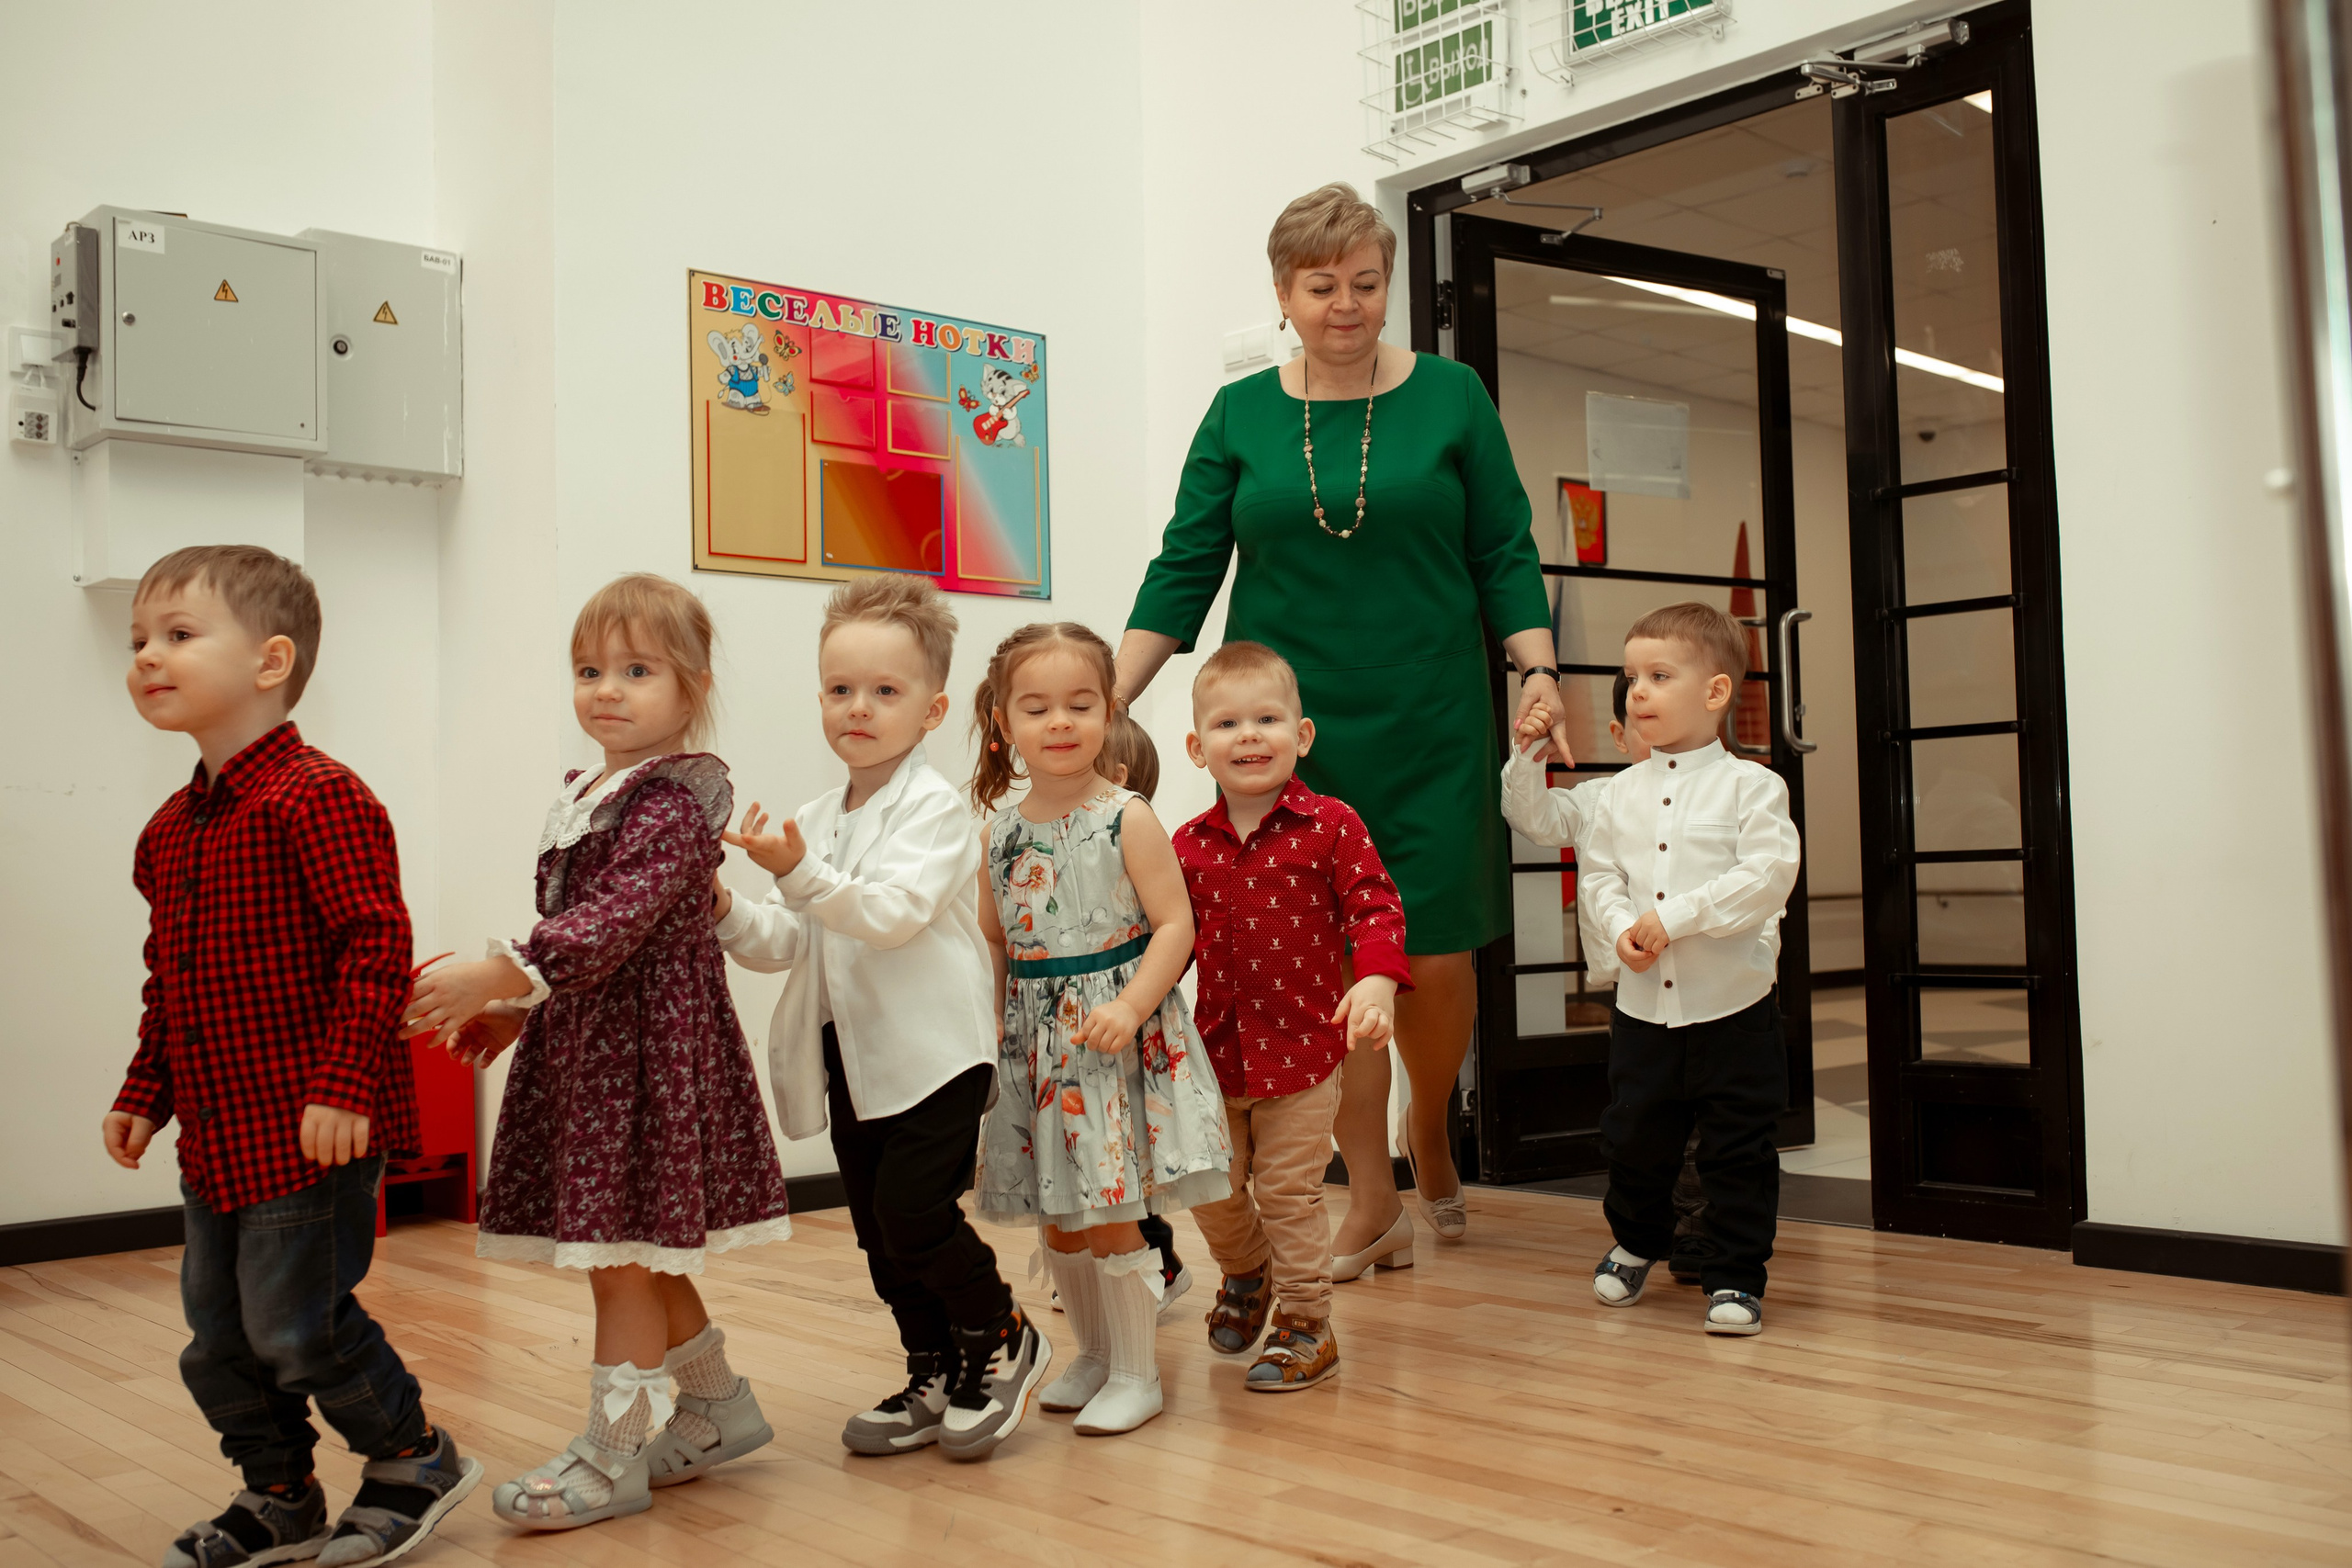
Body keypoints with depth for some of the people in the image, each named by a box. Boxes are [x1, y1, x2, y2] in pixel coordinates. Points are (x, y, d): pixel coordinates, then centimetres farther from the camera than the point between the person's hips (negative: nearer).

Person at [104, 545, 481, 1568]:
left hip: (312, 1135, -9)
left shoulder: (317, 797, -16)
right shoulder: (172, 828, 12)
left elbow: (376, 946, -21)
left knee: (295, 1325, -2)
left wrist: (343, 1088, -24)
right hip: (217, 1137, 9)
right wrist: (145, 1092, 18)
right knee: (217, 1337, 15)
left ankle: (415, 1458, 21)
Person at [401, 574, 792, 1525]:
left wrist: (499, 976, -33)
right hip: (586, 1036, 10)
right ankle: (719, 1407, 32)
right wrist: (513, 1007, 20)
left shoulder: (673, 802, -15)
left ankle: (614, 1455, 8)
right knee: (640, 1251, 16)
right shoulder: (589, 793, 14)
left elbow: (614, 923, -27)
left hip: (648, 1042, -10)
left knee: (621, 1249, -3)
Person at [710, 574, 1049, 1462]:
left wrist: (799, 873, -34)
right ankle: (934, 1379, 27)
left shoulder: (934, 808, -10)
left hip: (934, 1053, -8)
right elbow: (789, 942, 13)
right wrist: (729, 918, -6)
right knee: (877, 1227, 11)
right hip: (851, 1056, 8)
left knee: (914, 1209, -13)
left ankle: (1001, 1341, 12)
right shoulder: (816, 821, 13)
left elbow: (893, 913, -24)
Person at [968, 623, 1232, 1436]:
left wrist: (1132, 1006, -23)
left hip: (1116, 1034, -5)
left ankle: (1135, 1373, 14)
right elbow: (994, 943, 14)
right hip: (1034, 1040, 6)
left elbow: (1174, 923, -11)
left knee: (1109, 1214, -3)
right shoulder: (1002, 833, 5)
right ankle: (1094, 1353, 33)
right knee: (1057, 1217, 13)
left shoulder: (1126, 819, -9)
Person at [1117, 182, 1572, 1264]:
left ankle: (1429, 1133, 30)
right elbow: (1184, 572, 4)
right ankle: (1372, 1200, 16)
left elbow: (1504, 556, 6)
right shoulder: (1240, 414, 6)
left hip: (1430, 729, 0)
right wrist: (1108, 696, -6)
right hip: (1289, 731, 1)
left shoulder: (1450, 396, 4)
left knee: (1434, 955, -1)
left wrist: (1538, 671, -7)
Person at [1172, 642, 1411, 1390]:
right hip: (1216, 1045, 4)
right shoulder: (1190, 845, 1)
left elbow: (1374, 907, -13)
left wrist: (1377, 980, -28)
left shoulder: (1330, 825, -9)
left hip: (1304, 1045, -4)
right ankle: (1246, 1273, 45)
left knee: (1289, 1189, 2)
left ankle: (1305, 1325, 21)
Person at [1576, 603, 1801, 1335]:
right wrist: (1621, 926, -12)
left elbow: (1768, 876, -17)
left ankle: (1736, 1276, 17)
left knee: (1737, 1151, 3)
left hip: (1732, 1007, -4)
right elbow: (1599, 870, 8)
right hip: (1643, 1006, 4)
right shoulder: (1624, 791, 6)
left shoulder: (1750, 785, -8)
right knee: (1634, 1138, 16)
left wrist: (1676, 917, -20)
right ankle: (1636, 1241, 41)